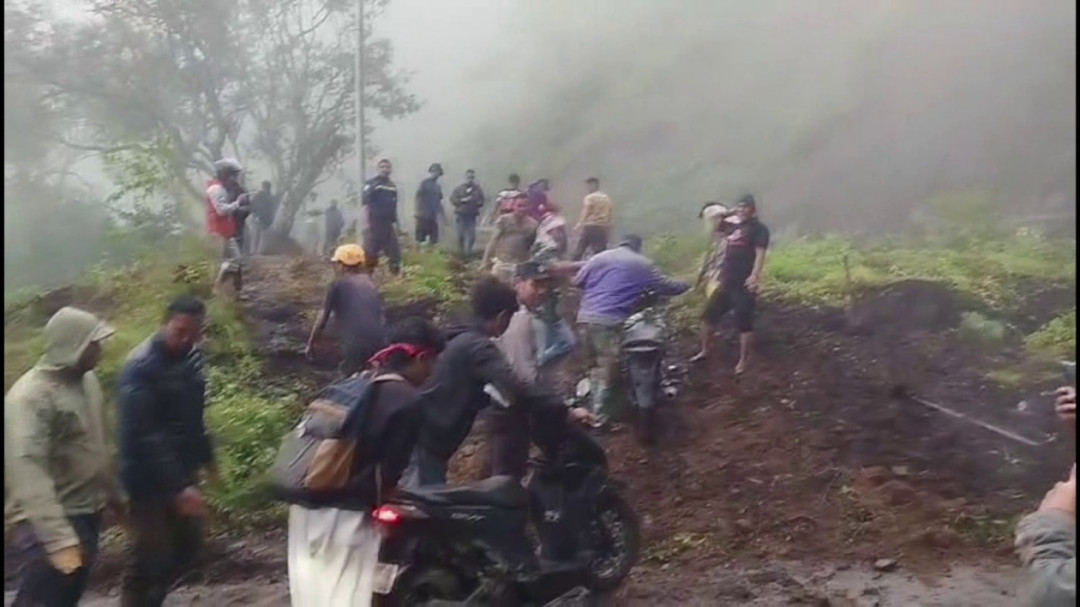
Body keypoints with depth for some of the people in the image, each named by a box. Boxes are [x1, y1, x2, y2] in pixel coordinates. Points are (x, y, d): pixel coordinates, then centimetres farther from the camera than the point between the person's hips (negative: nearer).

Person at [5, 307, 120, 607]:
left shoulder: (87, 380, 3)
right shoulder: (30, 396, -22)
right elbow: (29, 473, -28)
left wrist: (112, 491, 20)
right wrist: (59, 539, -33)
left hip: (87, 512, 8)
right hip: (48, 523, -8)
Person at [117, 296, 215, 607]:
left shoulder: (190, 357, 3)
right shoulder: (141, 367, -22)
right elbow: (144, 436, -28)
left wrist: (205, 457, 20)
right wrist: (178, 487, -33)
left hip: (182, 471, 8)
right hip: (150, 480, -8)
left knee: (188, 545, 17)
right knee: (150, 558, -1)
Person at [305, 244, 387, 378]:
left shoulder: (338, 284, 4)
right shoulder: (370, 283, 19)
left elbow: (323, 318, 6)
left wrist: (310, 345, 16)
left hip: (355, 343, -5)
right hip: (377, 342, 5)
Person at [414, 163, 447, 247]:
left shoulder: (437, 186, 14)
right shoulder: (424, 183, -4)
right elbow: (418, 197, -7)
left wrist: (443, 216, 18)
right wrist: (418, 213, -14)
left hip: (433, 217, 6)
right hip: (423, 216, -6)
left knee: (434, 240, 5)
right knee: (420, 239, -4)